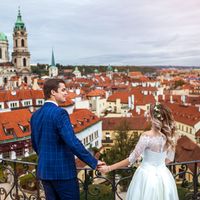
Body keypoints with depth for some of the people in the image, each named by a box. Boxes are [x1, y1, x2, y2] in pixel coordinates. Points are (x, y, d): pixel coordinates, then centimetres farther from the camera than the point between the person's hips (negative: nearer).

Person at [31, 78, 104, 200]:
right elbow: (72, 142, -24)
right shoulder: (59, 113, -17)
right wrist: (94, 162, -17)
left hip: (44, 170, 8)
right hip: (62, 170, -8)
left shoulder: (36, 115, 8)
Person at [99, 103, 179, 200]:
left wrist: (109, 168, -11)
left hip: (147, 175, -5)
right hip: (163, 176, 5)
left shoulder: (147, 136, -21)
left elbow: (131, 159, -17)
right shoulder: (169, 135, -4)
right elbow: (170, 158, 9)